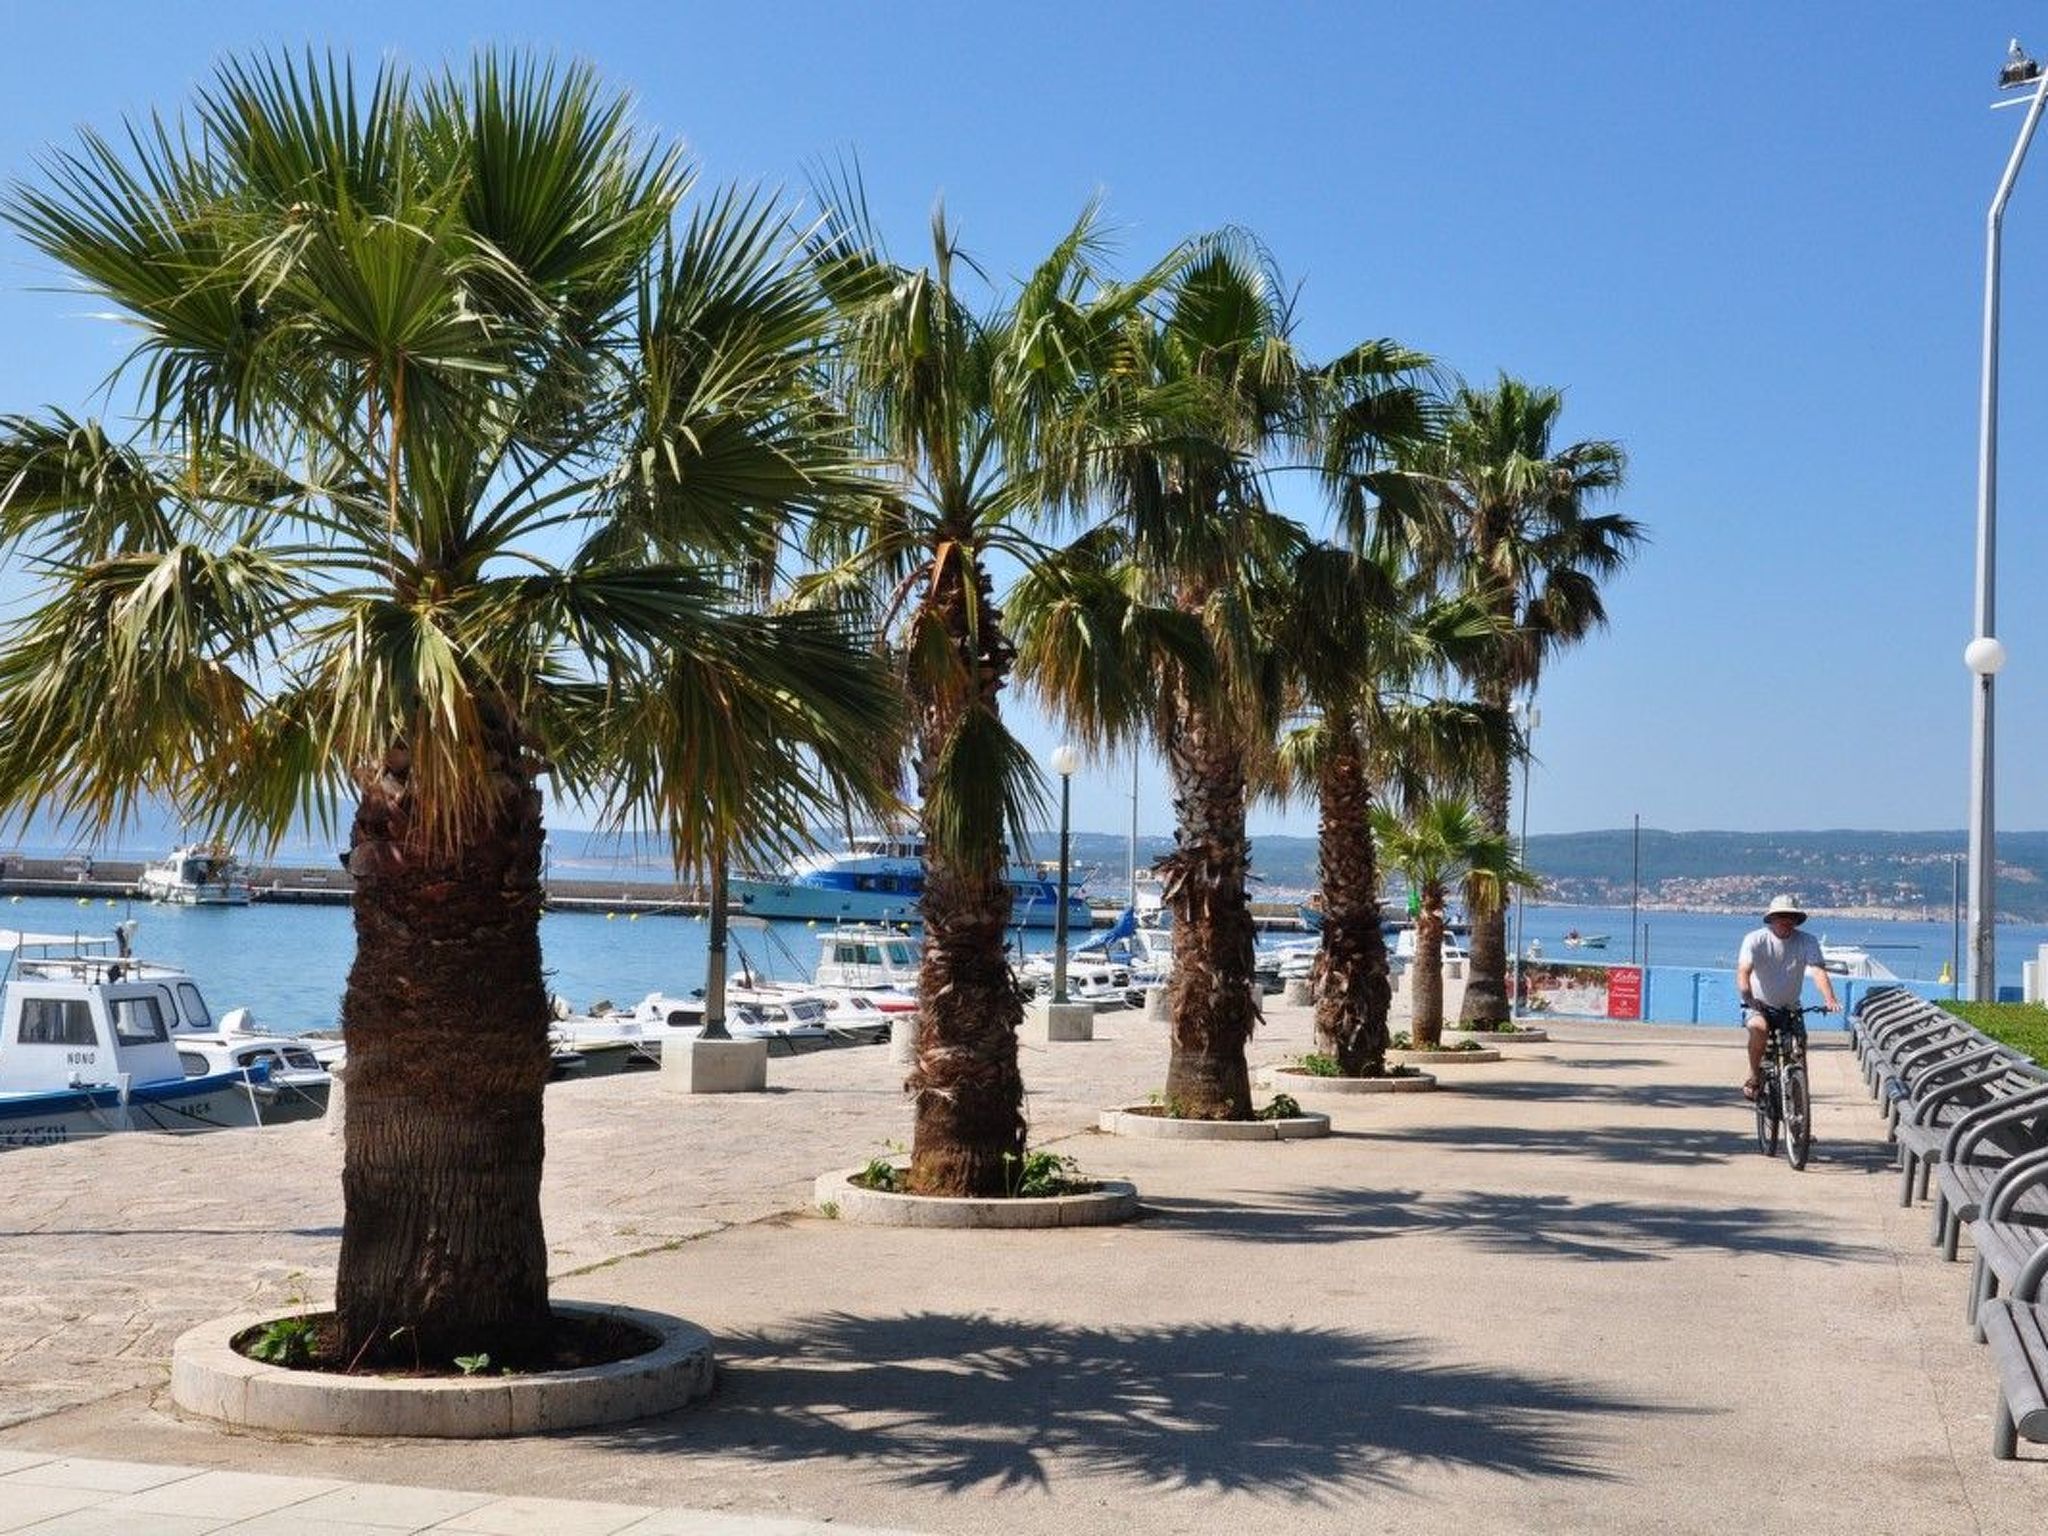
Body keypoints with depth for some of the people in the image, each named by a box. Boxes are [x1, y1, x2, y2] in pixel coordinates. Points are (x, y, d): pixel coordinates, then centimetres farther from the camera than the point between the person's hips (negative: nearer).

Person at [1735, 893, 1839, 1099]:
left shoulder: (1807, 942, -8)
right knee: (1759, 1028, -33)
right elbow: (1744, 970, -26)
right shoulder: (1755, 939, -14)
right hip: (1758, 1005, -3)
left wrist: (1829, 999, -39)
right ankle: (1754, 1075, -13)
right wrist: (1747, 995, -46)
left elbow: (1818, 970, -22)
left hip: (1790, 1007, 3)